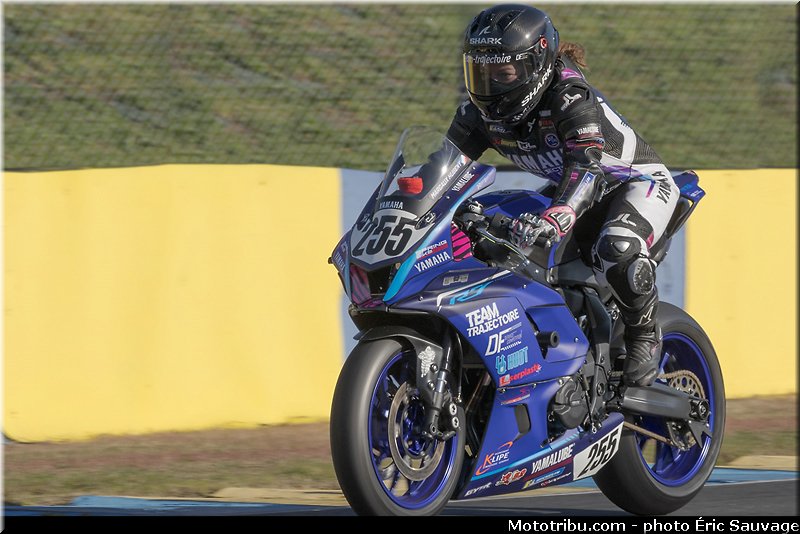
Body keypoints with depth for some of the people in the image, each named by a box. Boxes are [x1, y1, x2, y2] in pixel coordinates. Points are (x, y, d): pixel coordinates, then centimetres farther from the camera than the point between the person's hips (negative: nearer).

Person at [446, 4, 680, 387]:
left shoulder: (572, 99, -33)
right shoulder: (480, 112, -11)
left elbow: (586, 168, -48)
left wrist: (555, 217, -66)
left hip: (639, 182, -8)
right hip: (566, 189, 8)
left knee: (615, 249, -38)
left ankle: (644, 334, -14)